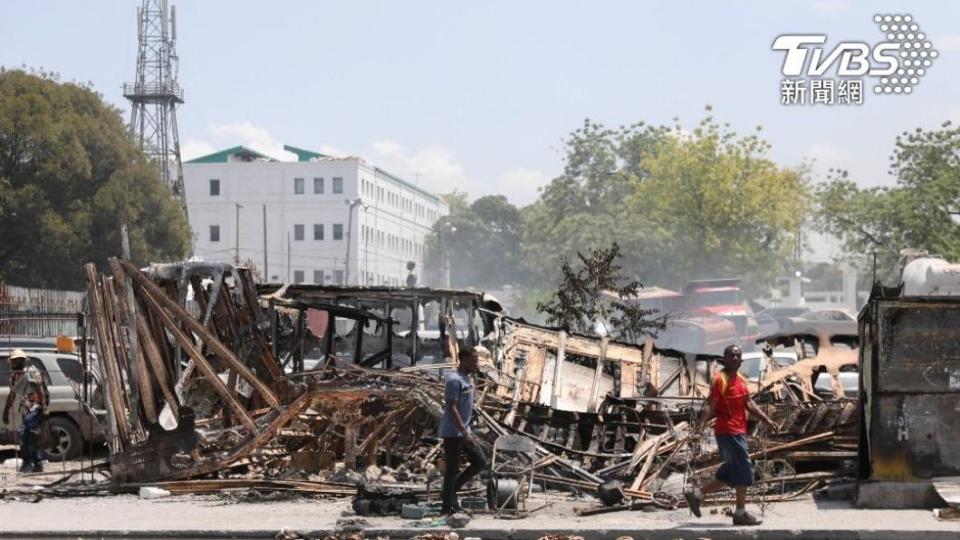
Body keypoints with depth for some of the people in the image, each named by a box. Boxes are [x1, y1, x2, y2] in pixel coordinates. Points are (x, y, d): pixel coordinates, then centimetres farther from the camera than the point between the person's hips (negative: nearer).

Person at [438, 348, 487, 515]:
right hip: (452, 433, -9)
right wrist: (465, 433, -25)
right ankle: (447, 505, 10)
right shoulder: (454, 380, -17)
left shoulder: (466, 378, 13)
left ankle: (452, 490, 18)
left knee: (480, 462, 8)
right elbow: (452, 409, -22)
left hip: (464, 432, 9)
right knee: (453, 468, -2)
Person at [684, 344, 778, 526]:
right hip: (728, 431, -9)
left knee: (731, 472, 13)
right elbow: (710, 406, -20)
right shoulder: (720, 379, -12)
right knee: (744, 470, -7)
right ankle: (741, 513, 0)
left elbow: (749, 403, 19)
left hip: (738, 432, 9)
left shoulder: (741, 379, 14)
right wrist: (700, 428, -31)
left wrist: (766, 420, 12)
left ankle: (696, 494, 19)